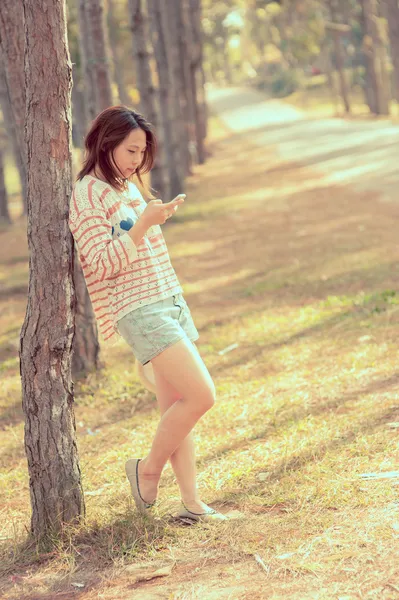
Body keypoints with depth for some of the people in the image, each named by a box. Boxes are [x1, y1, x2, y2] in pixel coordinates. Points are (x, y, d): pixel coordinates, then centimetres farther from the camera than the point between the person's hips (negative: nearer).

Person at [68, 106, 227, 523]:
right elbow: (103, 264, -19)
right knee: (201, 395, -15)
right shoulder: (88, 194, -11)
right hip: (139, 310, -9)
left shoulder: (128, 186, 16)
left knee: (175, 405, 7)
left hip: (170, 300, 9)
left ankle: (191, 503, 10)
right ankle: (148, 469, 6)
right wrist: (143, 223, -25)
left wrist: (160, 218, 14)